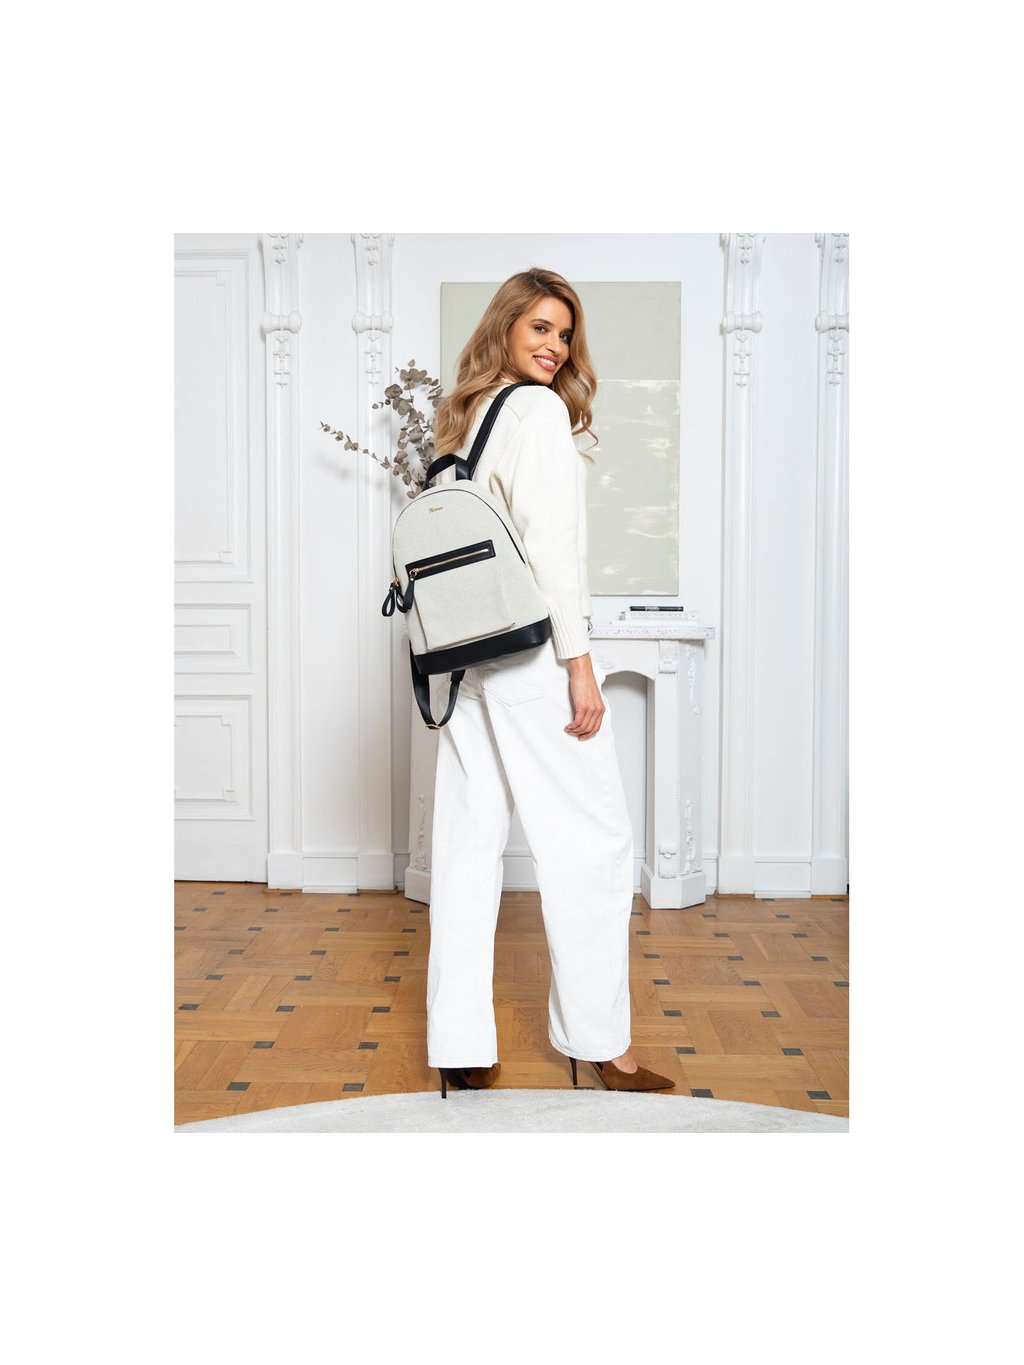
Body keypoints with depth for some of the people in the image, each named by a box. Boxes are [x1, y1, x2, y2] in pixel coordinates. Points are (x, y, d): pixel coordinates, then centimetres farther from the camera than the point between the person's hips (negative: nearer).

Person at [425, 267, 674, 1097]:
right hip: (530, 647, -8)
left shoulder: (466, 418, 18)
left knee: (469, 838, 6)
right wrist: (580, 664, -15)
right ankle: (598, 1040, 9)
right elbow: (549, 540, -15)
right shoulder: (540, 409, -6)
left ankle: (461, 1046, 12)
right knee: (592, 836, 1)